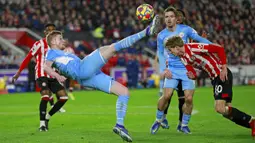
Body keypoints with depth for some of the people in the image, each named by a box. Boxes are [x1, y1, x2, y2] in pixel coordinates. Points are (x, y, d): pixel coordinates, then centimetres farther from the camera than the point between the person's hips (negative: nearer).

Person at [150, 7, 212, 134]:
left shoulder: (185, 29, -5)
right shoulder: (161, 36, 0)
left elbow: (200, 39, 0)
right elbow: (160, 53, 11)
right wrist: (164, 69, 0)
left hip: (187, 69, 0)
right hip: (172, 70, 0)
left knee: (189, 99, -7)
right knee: (166, 96, -15)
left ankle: (184, 124, 14)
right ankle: (159, 120, 10)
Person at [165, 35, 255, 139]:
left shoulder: (193, 48, -18)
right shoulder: (183, 58, 9)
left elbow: (220, 49, -19)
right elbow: (193, 74, 11)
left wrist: (224, 68, -20)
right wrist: (192, 76, -13)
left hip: (222, 75, -9)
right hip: (214, 78, 9)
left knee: (220, 108, -18)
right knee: (227, 110, 5)